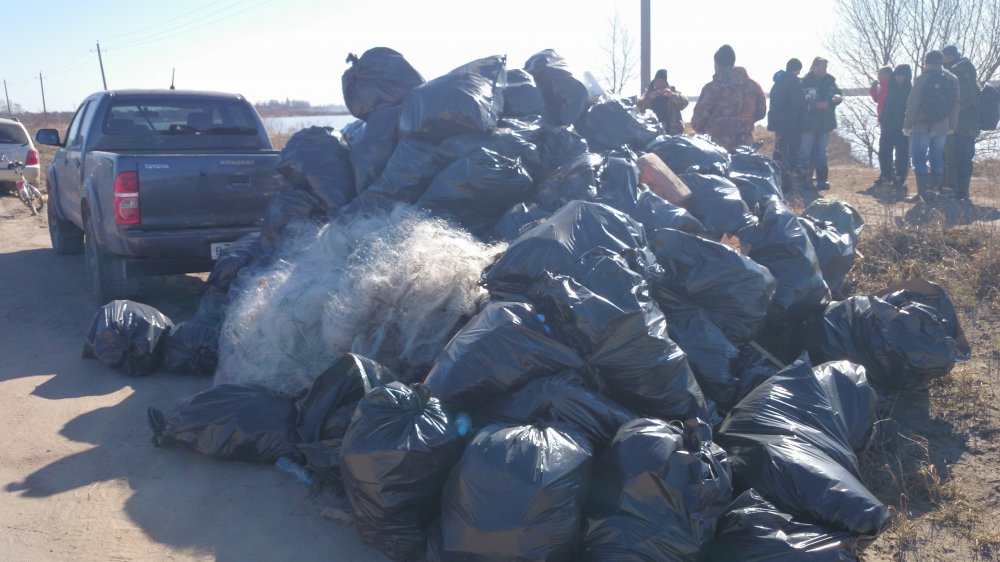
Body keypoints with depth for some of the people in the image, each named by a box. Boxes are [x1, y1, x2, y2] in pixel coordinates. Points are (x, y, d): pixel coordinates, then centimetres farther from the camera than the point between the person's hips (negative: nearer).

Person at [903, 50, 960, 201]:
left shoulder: (923, 78, -9)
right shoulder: (952, 80, 6)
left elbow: (913, 104, -11)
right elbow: (955, 105, 7)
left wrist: (907, 125, -6)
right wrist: (952, 125, 12)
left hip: (922, 126, -5)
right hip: (942, 126, 5)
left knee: (919, 159, -2)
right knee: (937, 159, 12)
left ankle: (924, 191, -11)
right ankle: (934, 189, 14)